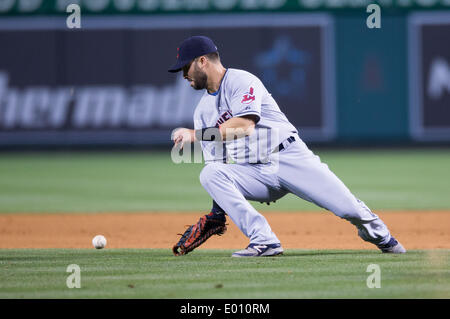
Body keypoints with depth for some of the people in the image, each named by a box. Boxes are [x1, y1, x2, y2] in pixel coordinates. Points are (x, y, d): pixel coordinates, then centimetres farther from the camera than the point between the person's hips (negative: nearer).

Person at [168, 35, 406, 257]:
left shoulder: (242, 81, -7)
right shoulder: (202, 112, 15)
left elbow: (245, 125, -24)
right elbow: (215, 159, 12)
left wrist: (196, 134, -25)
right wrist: (218, 209, 0)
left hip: (291, 158, -5)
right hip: (253, 171, 5)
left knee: (349, 208, -16)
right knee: (209, 175, -25)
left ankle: (382, 237, 19)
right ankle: (264, 241, -28)